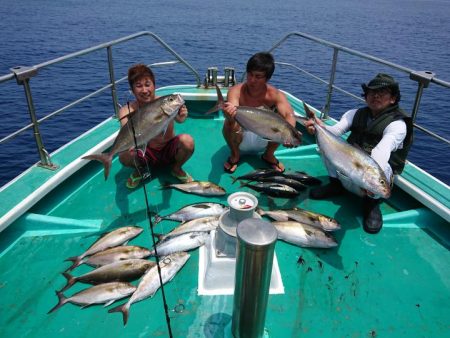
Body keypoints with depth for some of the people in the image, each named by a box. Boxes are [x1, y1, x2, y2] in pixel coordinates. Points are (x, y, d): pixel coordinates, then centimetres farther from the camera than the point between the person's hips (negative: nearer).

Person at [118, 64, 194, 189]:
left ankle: (177, 168, 2)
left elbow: (180, 119, -39)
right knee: (124, 156, -31)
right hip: (147, 155, 0)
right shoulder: (126, 111, -15)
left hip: (170, 151, 0)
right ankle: (140, 169, 6)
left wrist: (181, 116, -64)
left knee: (187, 141, -30)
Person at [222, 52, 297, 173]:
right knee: (229, 123, -33)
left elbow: (289, 115, -36)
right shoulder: (236, 91, -22)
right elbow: (232, 112, -41)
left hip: (263, 139, 1)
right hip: (241, 138, -1)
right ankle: (235, 155, -3)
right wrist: (230, 113, -67)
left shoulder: (275, 95, -20)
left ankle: (268, 155, 2)